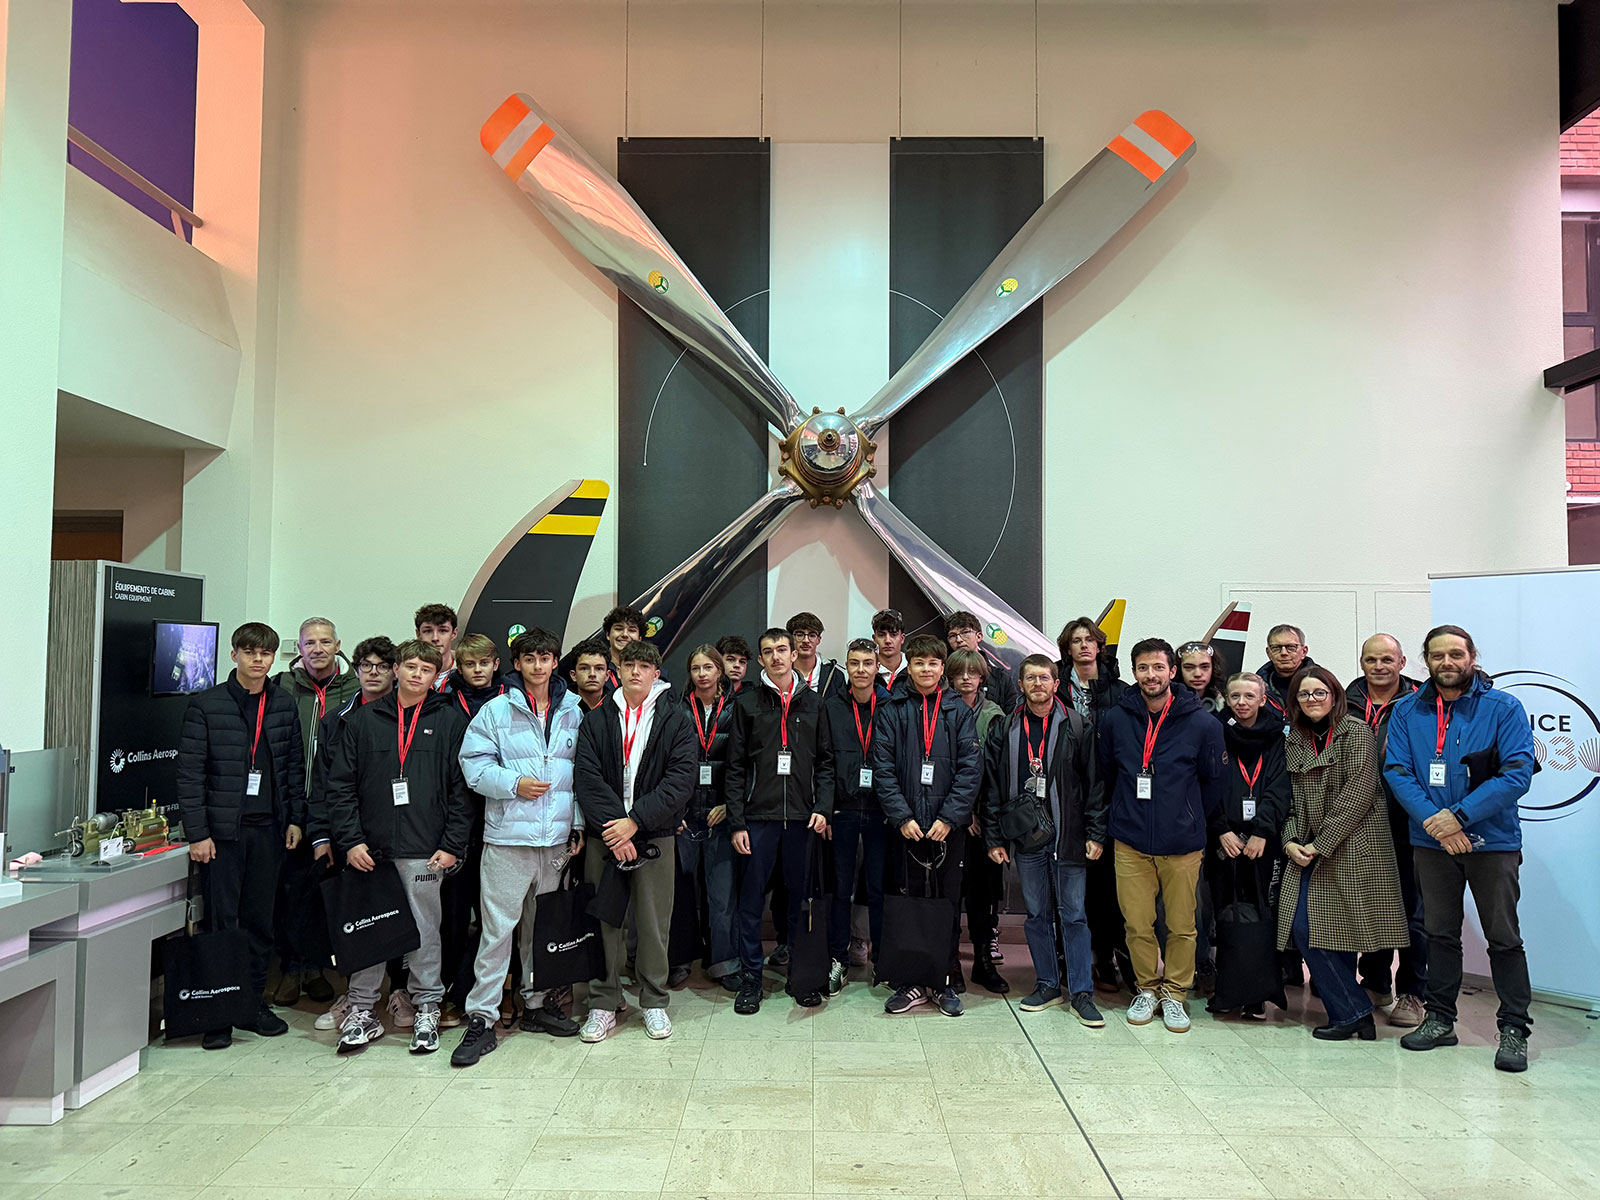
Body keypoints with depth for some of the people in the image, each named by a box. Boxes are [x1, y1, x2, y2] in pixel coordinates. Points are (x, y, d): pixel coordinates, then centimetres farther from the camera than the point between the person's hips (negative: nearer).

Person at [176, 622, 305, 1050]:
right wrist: (197, 832, -11)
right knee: (221, 921, 1)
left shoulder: (284, 707, 9)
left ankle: (253, 1003, 21)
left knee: (260, 920, 11)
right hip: (222, 829, -3)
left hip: (269, 829, 4)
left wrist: (296, 818, 6)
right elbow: (190, 773, -6)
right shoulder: (206, 705, -3)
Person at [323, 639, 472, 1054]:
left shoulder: (450, 721, 3)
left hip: (423, 850, -1)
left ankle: (427, 1009, 19)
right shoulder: (363, 720, 7)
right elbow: (341, 784, 5)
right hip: (369, 850, 2)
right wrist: (350, 840, -4)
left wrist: (452, 845, -6)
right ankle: (362, 1011, 22)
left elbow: (462, 787, 1)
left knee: (424, 931, 6)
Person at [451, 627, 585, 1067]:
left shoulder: (573, 712, 7)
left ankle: (536, 1002, 30)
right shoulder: (496, 711, -1)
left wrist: (579, 824, 6)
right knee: (497, 928, -3)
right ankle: (481, 1018, 5)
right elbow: (474, 764, -4)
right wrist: (514, 784, -16)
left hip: (557, 837, 3)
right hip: (507, 836, -3)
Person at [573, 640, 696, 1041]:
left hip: (654, 835, -1)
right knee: (606, 922, 6)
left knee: (654, 923, 5)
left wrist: (634, 821, -14)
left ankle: (654, 1001, 21)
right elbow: (587, 778, -2)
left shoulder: (677, 720, 3)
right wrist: (610, 827, -14)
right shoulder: (596, 721, 7)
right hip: (604, 836, 1)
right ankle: (604, 1004, 19)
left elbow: (681, 779, -7)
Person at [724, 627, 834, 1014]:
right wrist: (737, 822, -4)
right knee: (751, 899, 2)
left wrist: (823, 808, -3)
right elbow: (735, 767, 1)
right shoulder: (747, 703, 3)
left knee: (800, 895, 9)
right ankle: (750, 980, 13)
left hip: (802, 817, 2)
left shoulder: (813, 703, 9)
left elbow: (825, 761, 10)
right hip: (759, 816, -2)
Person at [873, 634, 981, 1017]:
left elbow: (971, 768, -2)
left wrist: (948, 817, -10)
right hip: (906, 825, 0)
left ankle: (946, 982, 19)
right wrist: (902, 816, -11)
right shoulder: (892, 712, 4)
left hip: (948, 826, 0)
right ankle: (911, 982, 15)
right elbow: (883, 769, -1)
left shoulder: (959, 711, 4)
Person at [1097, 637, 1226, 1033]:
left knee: (1182, 926, 6)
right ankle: (1147, 989, 24)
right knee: (1137, 924, 5)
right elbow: (1106, 775, 15)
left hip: (1182, 844, -1)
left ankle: (1174, 993, 23)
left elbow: (1215, 781, 6)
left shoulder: (1202, 723, -4)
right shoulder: (1115, 720, 1)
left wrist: (1191, 821, 8)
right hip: (1130, 842, 1)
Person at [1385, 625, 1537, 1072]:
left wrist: (1460, 815, -18)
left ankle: (1514, 1029, 15)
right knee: (1440, 932, 12)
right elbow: (1397, 771, -2)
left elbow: (1517, 774, -12)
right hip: (1431, 841, 3)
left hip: (1492, 840, -2)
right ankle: (1440, 1019, 24)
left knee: (1504, 937, 3)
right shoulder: (1407, 711, 4)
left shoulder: (1504, 708, -4)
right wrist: (1432, 819, -16)